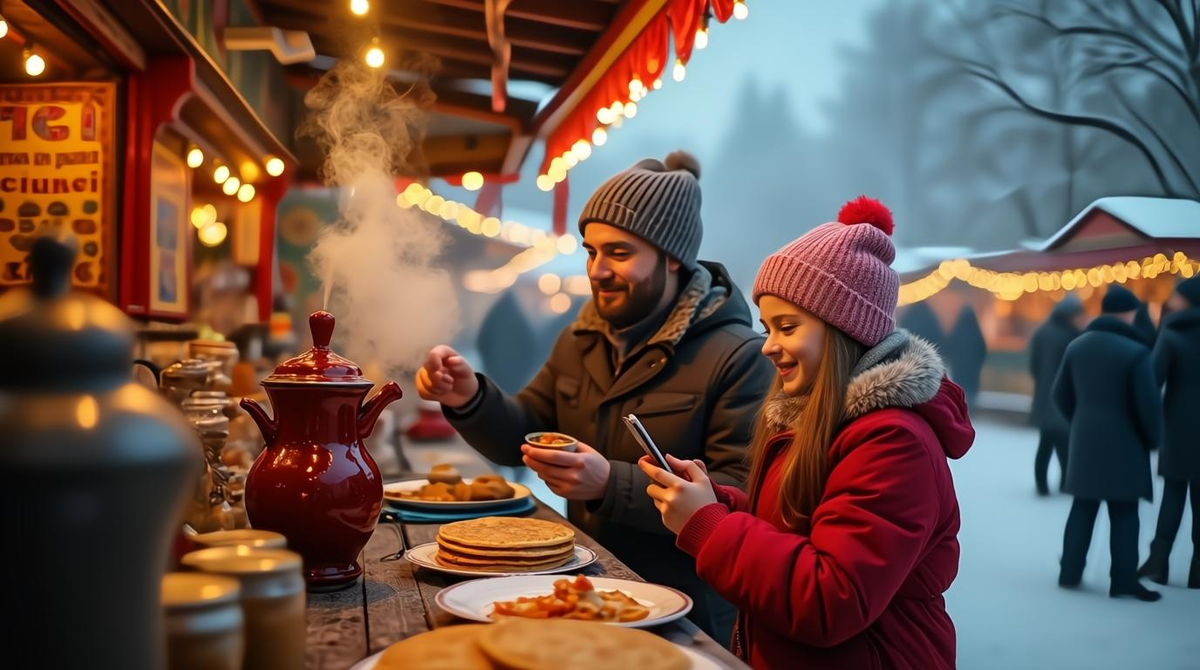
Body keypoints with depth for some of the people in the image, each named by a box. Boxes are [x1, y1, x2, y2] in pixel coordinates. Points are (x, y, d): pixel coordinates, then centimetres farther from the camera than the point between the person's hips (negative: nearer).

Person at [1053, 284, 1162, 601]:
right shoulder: (1135, 351, -15)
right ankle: (1123, 580, 5)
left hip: (1084, 440, 6)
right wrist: (1152, 439, 0)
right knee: (1124, 514, 2)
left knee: (1083, 509, 13)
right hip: (1122, 442, -6)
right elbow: (1148, 404, -15)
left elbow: (1061, 394, 12)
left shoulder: (1077, 345, 7)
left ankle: (1070, 572, 17)